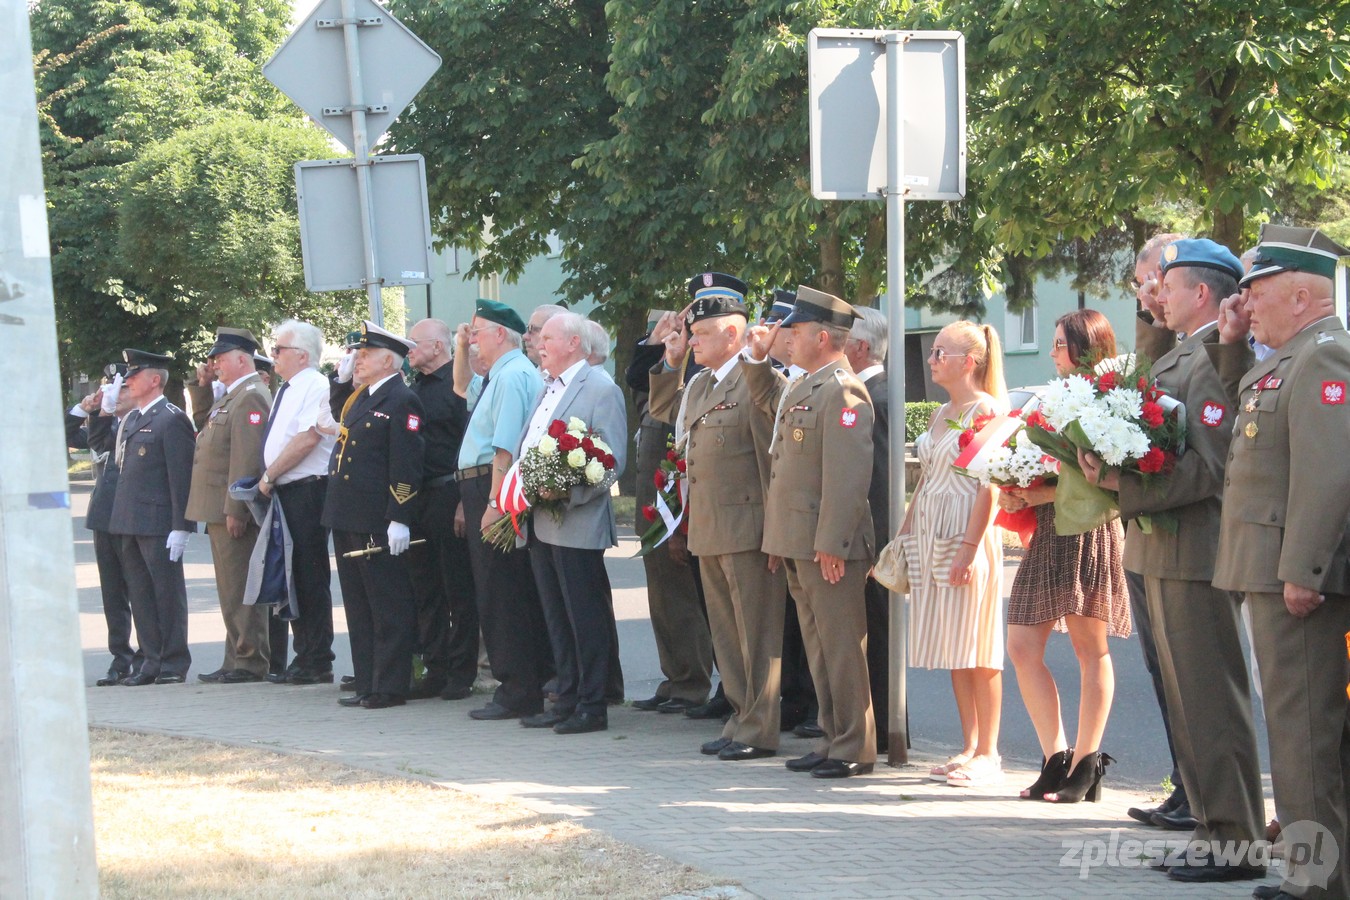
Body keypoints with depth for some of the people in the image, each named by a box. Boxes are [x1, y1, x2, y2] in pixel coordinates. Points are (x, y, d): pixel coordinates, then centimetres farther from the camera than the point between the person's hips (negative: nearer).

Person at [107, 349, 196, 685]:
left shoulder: (172, 419, -9)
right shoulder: (130, 419, 17)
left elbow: (181, 476, -14)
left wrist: (180, 527, -18)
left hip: (159, 524, -8)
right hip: (130, 523, 9)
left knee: (168, 593, -1)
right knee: (140, 594, 11)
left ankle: (174, 665, 5)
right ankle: (152, 661, 17)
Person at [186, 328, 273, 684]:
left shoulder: (251, 397, -14)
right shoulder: (231, 398, 19)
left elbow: (248, 457, -22)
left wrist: (235, 509, -24)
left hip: (235, 511, -11)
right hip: (221, 511, 11)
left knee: (240, 590, -7)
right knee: (231, 589, 14)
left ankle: (250, 663, -3)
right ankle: (236, 661, 19)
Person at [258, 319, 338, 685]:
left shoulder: (315, 386, -10)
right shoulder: (286, 390, 20)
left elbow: (308, 438, -21)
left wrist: (269, 476, -16)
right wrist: (269, 479, 11)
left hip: (307, 490, -10)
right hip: (284, 492, 10)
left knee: (310, 577, -6)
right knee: (292, 576, 11)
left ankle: (317, 664, -1)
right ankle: (304, 659, 17)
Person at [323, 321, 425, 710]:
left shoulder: (402, 401, -12)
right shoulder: (359, 399, 16)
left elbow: (406, 466, -18)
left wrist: (399, 520, -21)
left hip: (378, 523, -10)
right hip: (347, 520, 10)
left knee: (388, 608, -2)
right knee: (358, 608, 14)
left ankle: (390, 687, 3)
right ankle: (366, 684, 21)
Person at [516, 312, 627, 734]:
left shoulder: (600, 389, -8)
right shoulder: (547, 387, 19)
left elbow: (613, 462, -14)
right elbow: (525, 450, 24)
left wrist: (566, 492, -21)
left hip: (577, 523, -9)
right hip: (541, 522, 9)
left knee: (586, 617, -3)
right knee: (557, 618, 12)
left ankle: (591, 706, 3)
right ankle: (566, 700, 19)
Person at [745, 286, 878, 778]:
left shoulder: (842, 392, -16)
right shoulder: (801, 388, 14)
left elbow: (848, 476, -22)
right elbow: (766, 398, 39)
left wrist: (831, 544, -24)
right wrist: (758, 356, 22)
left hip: (829, 546, -10)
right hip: (797, 543, 10)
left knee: (842, 647, -3)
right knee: (819, 646, 15)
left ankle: (855, 749, 4)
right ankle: (833, 740, 23)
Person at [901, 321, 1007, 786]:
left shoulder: (986, 410, -9)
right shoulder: (941, 413, 16)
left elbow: (989, 486, -15)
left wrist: (969, 548, -21)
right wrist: (906, 533, 13)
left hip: (968, 537, -8)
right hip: (930, 537, 8)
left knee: (977, 651, -4)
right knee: (953, 649, 9)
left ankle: (987, 754, 2)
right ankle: (969, 748, 15)